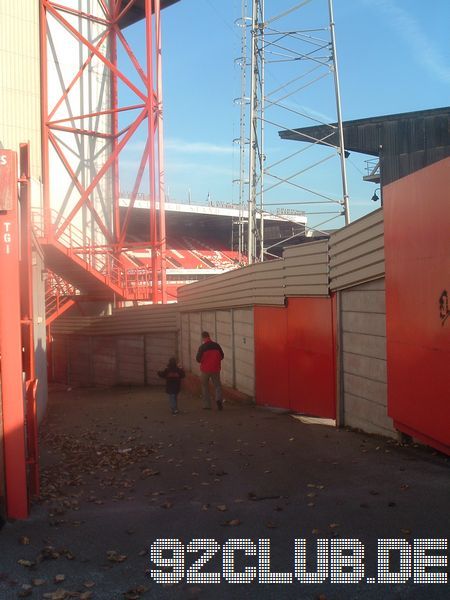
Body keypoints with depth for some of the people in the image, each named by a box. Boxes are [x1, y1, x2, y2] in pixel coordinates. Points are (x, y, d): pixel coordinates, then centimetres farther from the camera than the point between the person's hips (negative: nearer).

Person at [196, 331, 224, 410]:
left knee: (205, 387, 12)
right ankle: (219, 398, -15)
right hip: (215, 369, 2)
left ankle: (207, 405, 11)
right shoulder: (216, 345, -2)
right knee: (217, 385, 11)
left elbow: (198, 359, -8)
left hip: (205, 370, -2)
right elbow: (222, 356, 6)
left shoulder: (202, 347, -11)